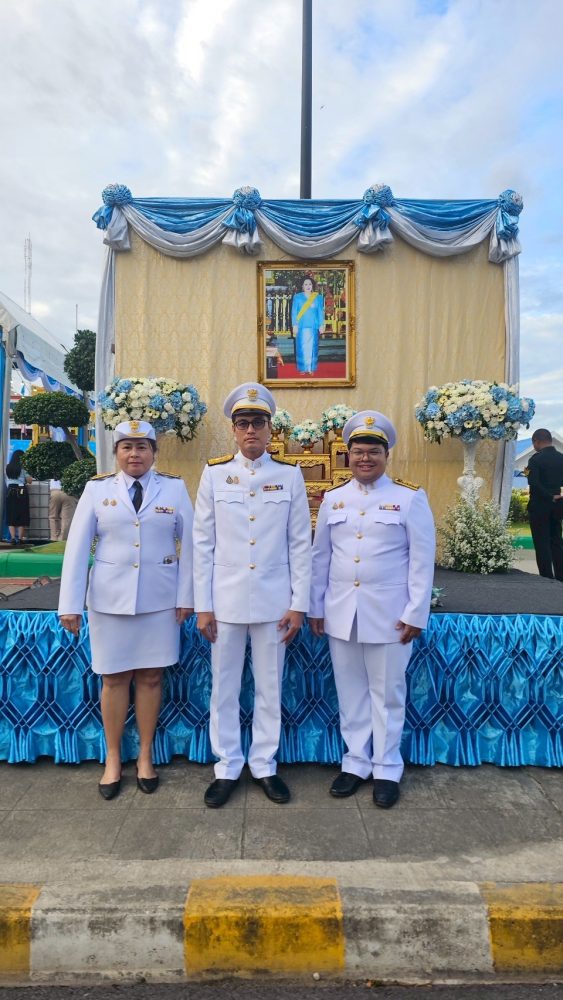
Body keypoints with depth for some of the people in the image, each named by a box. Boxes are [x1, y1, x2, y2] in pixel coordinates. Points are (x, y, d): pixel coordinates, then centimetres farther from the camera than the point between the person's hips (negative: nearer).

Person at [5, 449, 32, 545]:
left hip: (10, 492, 3)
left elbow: (6, 482, 13)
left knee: (11, 516, 5)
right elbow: (30, 480, -4)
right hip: (21, 491, -3)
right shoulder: (22, 468, -5)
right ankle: (20, 538, 2)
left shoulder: (8, 468, 7)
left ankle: (13, 537, -5)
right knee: (22, 516, 3)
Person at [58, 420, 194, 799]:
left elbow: (189, 545, -1)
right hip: (110, 598, 0)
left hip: (160, 599, 0)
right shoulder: (97, 489, 0)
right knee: (115, 678, 10)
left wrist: (186, 596, -4)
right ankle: (113, 760, 27)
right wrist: (70, 604, -6)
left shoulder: (175, 488, 0)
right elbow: (77, 547, -2)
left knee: (151, 677, 9)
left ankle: (145, 756, 27)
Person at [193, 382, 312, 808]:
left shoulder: (290, 475, 0)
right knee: (224, 688, 11)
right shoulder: (214, 474, 0)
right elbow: (203, 543, 1)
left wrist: (298, 605, -2)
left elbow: (301, 544, 1)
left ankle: (265, 765, 30)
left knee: (270, 688, 12)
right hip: (226, 600, 0)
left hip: (273, 601, 0)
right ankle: (227, 768, 28)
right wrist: (203, 605, -2)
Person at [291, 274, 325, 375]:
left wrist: (321, 325, -2)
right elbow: (294, 312, 2)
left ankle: (311, 368, 8)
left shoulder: (318, 298, 6)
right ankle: (302, 368, 6)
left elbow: (321, 312, 5)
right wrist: (294, 325, -6)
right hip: (301, 327, -1)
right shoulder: (297, 297, 3)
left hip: (313, 327, 1)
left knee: (312, 347, 1)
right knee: (302, 347, -1)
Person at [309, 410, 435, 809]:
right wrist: (315, 607, 7)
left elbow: (422, 560, -5)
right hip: (341, 613, 3)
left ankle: (387, 768, 27)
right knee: (350, 692, 14)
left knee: (387, 693, 10)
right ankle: (355, 762, 30)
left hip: (389, 614, -3)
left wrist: (415, 614, -9)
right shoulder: (333, 499, 6)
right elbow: (320, 557, 9)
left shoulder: (410, 498, -4)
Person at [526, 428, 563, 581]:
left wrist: (550, 497, -13)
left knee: (542, 543, 0)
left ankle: (547, 578, 1)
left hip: (539, 506, -6)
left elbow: (534, 483, -21)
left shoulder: (536, 459, -13)